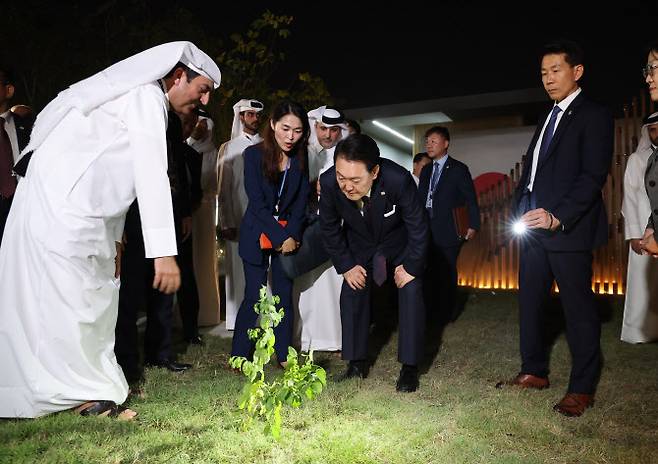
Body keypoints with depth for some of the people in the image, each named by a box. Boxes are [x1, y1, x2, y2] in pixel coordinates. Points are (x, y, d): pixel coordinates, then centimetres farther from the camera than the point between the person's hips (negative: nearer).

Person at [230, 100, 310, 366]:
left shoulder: (300, 159, -1)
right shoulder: (254, 155, -11)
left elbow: (301, 202, 2)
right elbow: (257, 203, -13)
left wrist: (291, 235, -10)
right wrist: (281, 238, -15)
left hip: (289, 235, 3)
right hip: (257, 234, -3)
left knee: (284, 295, 3)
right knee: (254, 297, -4)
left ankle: (284, 356, 14)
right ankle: (238, 357, 8)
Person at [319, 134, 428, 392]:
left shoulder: (399, 179, -40)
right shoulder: (328, 182, -31)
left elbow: (418, 228, -23)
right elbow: (329, 228, -11)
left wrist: (410, 267, -16)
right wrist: (346, 266, -10)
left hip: (401, 242, -2)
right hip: (360, 243, 3)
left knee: (411, 292, -11)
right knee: (351, 293, -3)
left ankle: (410, 368, 1)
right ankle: (357, 363, 10)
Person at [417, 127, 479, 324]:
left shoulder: (458, 169, -1)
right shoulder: (426, 170, 16)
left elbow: (471, 199, -2)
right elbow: (420, 198, 15)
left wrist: (473, 225, -7)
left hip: (448, 231, -5)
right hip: (427, 230, 5)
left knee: (447, 272, 3)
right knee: (429, 271, 7)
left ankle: (447, 313, 17)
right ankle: (430, 309, 19)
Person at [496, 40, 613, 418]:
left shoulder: (594, 116, -4)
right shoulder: (549, 117, 20)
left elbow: (594, 176, -14)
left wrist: (558, 216, -23)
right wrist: (521, 211, 9)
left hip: (568, 230, -8)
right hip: (535, 228, 8)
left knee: (579, 308, 1)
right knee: (530, 301, 12)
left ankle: (582, 389, 12)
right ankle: (535, 372, 26)